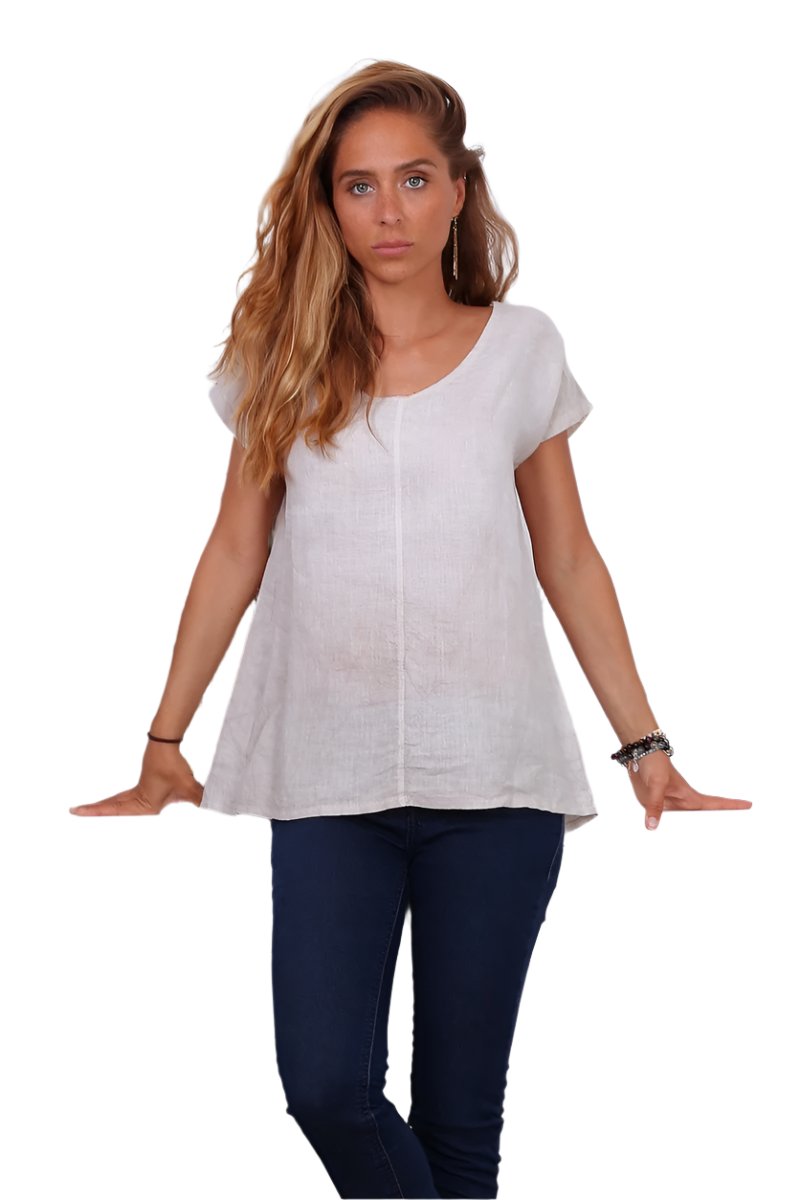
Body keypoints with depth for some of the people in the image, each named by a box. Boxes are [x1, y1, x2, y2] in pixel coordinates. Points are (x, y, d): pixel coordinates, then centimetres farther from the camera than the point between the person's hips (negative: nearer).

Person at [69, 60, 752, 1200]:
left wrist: (647, 749, 7)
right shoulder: (287, 356, 7)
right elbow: (236, 554, 12)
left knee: (460, 1107, 4)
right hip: (328, 774, 1)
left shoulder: (522, 348, 6)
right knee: (326, 1087, -9)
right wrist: (163, 746, 11)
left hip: (493, 773, 0)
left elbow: (569, 561, 11)